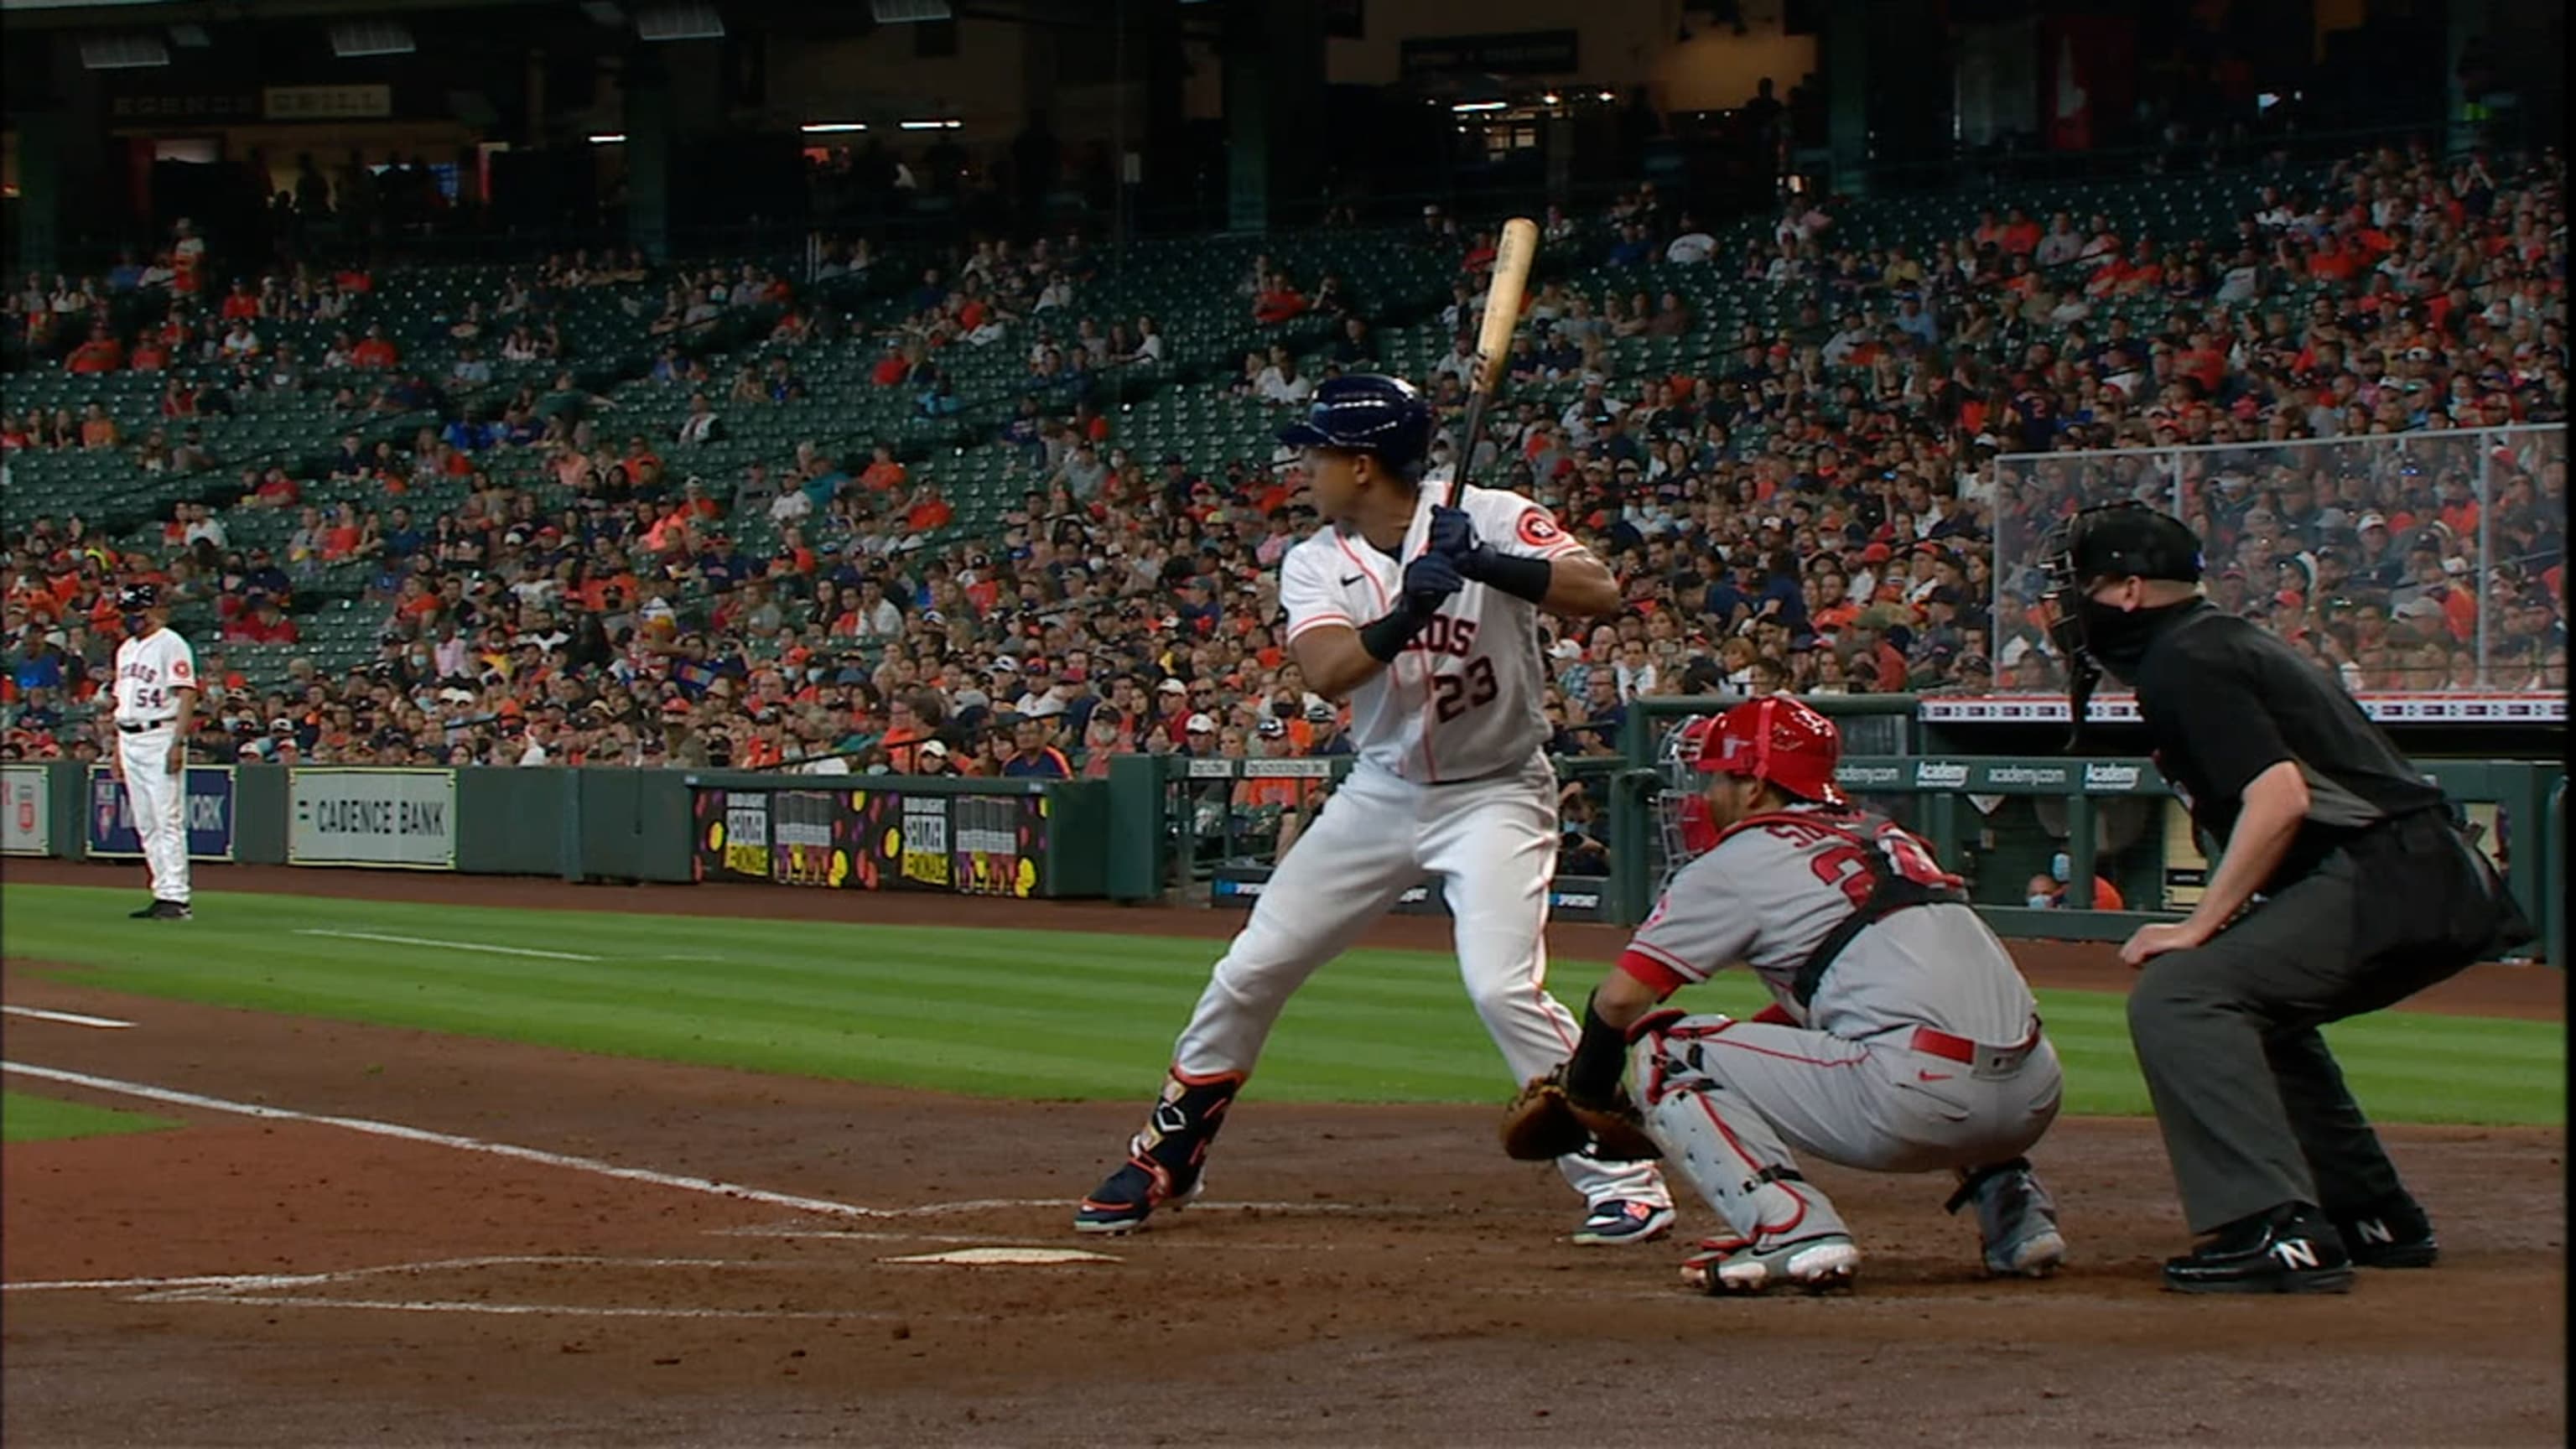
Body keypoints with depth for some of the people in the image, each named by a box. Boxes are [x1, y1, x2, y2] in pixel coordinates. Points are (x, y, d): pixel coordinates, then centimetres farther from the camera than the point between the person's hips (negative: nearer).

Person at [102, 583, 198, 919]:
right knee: (145, 825, 8)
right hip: (130, 740, 9)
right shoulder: (126, 649, 19)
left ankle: (176, 897, -11)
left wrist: (177, 743, -21)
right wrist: (116, 749, 19)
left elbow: (187, 695, -14)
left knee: (168, 820, -10)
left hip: (161, 737, -9)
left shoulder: (171, 644, -7)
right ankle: (163, 893, 11)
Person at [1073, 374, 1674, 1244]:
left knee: (1502, 985, -24)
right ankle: (1166, 1160, 24)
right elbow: (1325, 672, -23)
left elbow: (1601, 594, -28)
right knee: (1249, 974, 6)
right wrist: (1405, 615, -40)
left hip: (1494, 795, -5)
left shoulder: (1489, 519, -14)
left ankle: (1623, 1180, -14)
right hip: (1381, 795, 5)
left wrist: (1487, 564, -40)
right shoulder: (1315, 566, -3)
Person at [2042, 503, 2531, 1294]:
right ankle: (2374, 1219, 31)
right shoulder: (2233, 641, 24)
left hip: (2383, 879, -11)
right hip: (2444, 889, 11)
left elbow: (2281, 796, -20)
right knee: (2249, 1004, 30)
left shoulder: (2182, 662, -7)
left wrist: (2199, 926, -17)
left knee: (2175, 995, -18)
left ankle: (2279, 1229, -26)